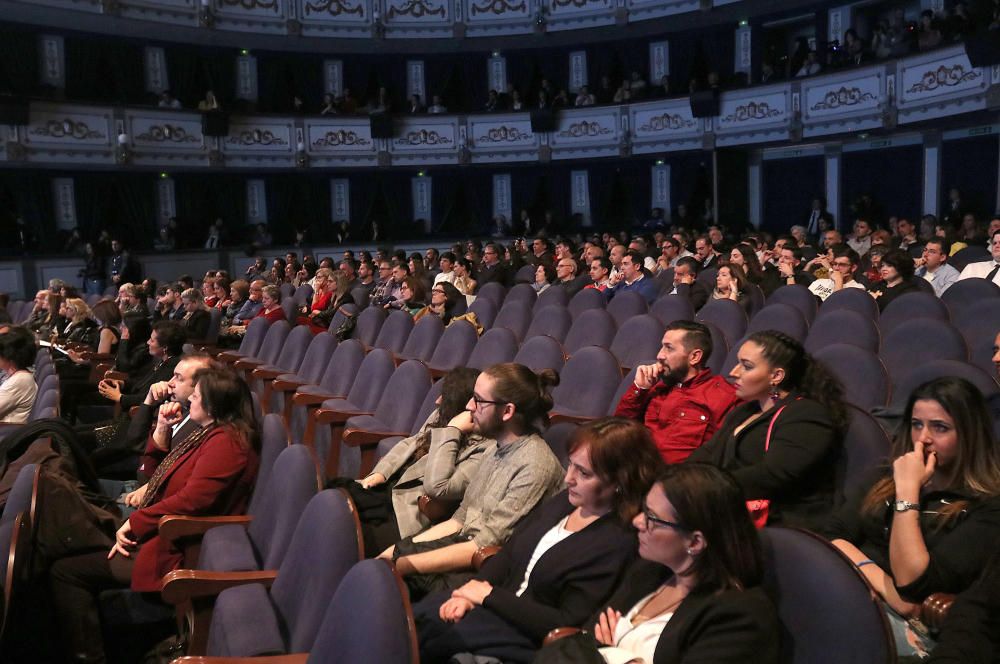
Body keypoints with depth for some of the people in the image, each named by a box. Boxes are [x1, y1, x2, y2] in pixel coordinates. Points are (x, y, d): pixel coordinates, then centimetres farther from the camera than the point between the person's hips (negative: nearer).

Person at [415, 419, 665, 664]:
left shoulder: (618, 544, -20)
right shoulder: (564, 500, 3)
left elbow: (566, 625, -21)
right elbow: (507, 554, 9)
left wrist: (489, 595, -16)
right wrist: (469, 594, -9)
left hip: (533, 637, -7)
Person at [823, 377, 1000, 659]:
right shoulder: (888, 476, 18)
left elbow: (913, 583, -13)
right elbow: (833, 536, 8)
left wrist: (907, 491, -11)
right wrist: (881, 581, -9)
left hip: (912, 626, -5)